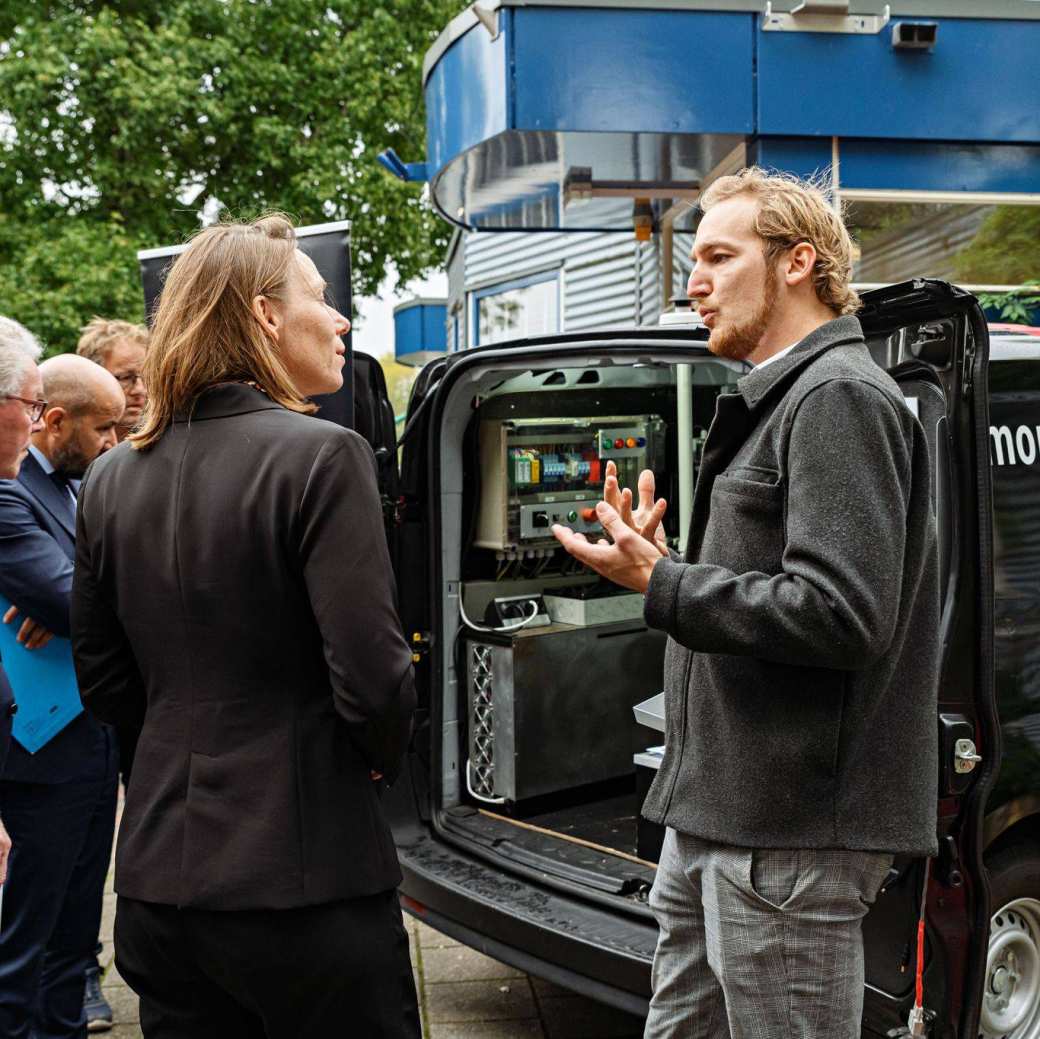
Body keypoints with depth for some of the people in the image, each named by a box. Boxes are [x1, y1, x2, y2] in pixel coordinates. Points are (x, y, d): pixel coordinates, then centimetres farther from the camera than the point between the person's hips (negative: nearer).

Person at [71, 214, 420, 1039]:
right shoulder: (321, 455, -14)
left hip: (157, 877, 6)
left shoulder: (111, 480, 5)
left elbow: (105, 685, 11)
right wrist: (384, 754, 2)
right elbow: (372, 679, -17)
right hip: (305, 881, -6)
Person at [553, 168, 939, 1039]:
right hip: (716, 818, 10)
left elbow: (839, 615, -23)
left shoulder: (840, 396, -13)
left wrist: (661, 585, -15)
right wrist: (660, 566, 9)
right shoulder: (775, 402, 19)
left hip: (791, 834, -10)